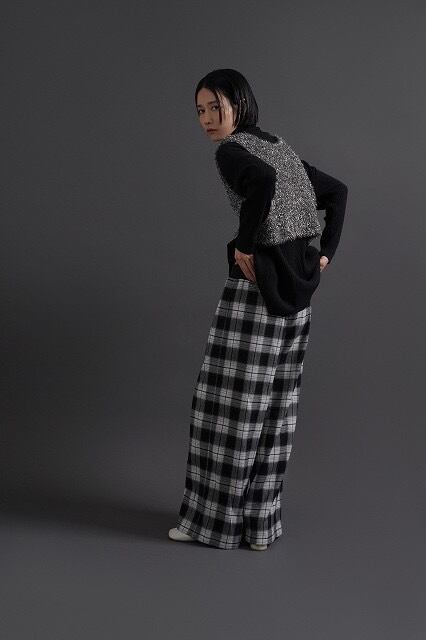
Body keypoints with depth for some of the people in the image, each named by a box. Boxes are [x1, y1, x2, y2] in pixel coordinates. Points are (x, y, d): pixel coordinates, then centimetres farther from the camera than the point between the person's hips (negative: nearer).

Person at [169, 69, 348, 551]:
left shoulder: (230, 150, -8)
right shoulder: (279, 146, 17)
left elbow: (263, 181, -31)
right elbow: (337, 191, 22)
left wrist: (245, 246, -19)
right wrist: (325, 253, 16)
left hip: (258, 283, -8)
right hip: (296, 286, 9)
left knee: (230, 399, 1)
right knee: (275, 402, 11)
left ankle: (217, 519, 11)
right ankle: (261, 521, 19)